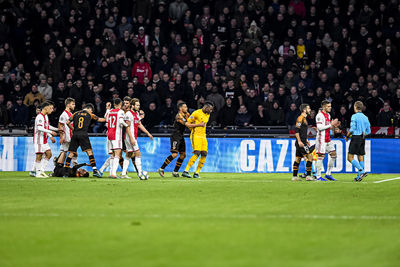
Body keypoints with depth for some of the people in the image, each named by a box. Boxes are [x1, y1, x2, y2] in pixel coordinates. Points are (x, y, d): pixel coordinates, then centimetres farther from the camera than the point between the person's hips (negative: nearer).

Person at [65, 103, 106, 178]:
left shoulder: (76, 114, 15)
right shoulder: (89, 115, 10)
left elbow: (68, 123, 12)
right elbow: (99, 119, 23)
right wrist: (106, 119, 42)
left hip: (75, 135, 3)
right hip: (83, 134, -3)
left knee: (71, 153, 7)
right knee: (89, 152, -4)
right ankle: (94, 170, -13)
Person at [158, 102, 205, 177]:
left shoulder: (186, 114, 9)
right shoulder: (179, 116, -18)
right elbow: (188, 125, -24)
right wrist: (199, 125, -20)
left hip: (181, 137, 9)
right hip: (175, 137, -9)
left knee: (183, 155, 6)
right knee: (174, 154, -18)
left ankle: (175, 171, 13)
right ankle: (161, 169, -12)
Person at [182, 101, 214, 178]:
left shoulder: (208, 115, 16)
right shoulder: (197, 113, -8)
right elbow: (188, 122, -3)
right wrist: (194, 130, 6)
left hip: (203, 136, 8)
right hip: (196, 136, -8)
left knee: (204, 154, -4)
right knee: (197, 153, -21)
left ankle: (196, 173, 3)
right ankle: (186, 171, -23)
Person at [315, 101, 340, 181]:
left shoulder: (328, 115, 16)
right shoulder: (320, 115, -13)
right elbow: (320, 127, -21)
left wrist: (334, 126, 5)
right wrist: (331, 124, -19)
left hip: (328, 139, 9)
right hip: (321, 139, -9)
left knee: (333, 154, 7)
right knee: (321, 156, -7)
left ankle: (328, 174, 14)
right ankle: (318, 176, -2)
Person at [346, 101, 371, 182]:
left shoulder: (354, 116, -8)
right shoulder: (365, 117, 11)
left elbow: (352, 129, -13)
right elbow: (368, 131, 13)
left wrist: (347, 136, 1)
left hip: (356, 138, -7)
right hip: (362, 139, 7)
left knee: (350, 157, -6)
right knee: (360, 157, 8)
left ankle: (362, 171, -19)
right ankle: (360, 176, 6)